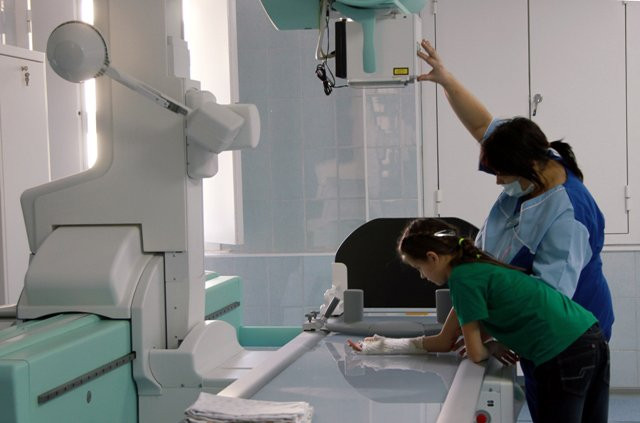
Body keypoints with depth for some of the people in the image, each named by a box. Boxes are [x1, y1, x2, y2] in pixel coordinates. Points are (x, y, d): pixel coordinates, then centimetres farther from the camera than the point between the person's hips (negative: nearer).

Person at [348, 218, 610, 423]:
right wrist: (381, 345, 20)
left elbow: (475, 353, -7)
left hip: (564, 356, -9)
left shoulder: (463, 278, -10)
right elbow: (444, 342, 20)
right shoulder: (475, 266, 16)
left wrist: (494, 347, 14)